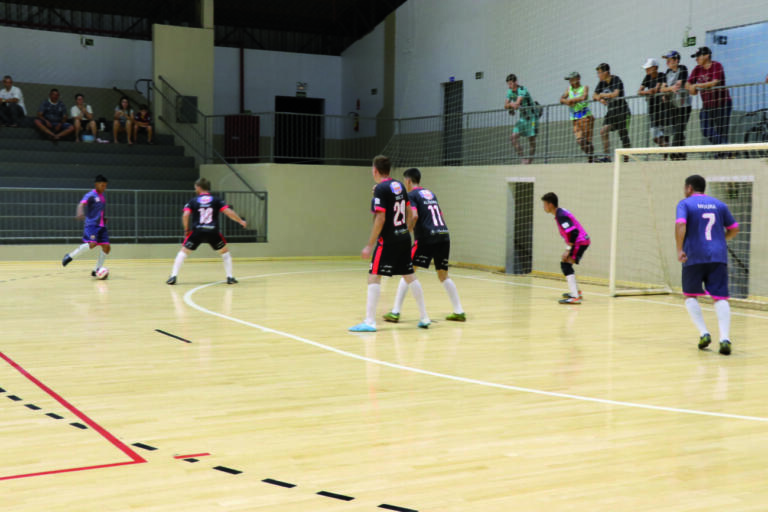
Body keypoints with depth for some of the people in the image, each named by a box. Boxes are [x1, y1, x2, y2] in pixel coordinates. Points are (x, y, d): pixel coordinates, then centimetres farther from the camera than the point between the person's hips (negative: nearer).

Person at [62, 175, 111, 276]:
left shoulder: (103, 197, 17)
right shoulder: (90, 195, -7)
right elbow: (81, 204, -24)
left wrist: (104, 218, 14)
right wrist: (80, 213, -44)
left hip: (101, 225, 7)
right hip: (91, 224, -7)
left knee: (106, 247, -2)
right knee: (92, 244, -25)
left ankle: (97, 270, 8)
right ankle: (70, 256, -6)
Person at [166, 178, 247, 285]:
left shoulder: (193, 201, 8)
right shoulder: (216, 200, 8)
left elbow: (185, 215, -4)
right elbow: (229, 213, -1)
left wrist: (186, 229, 9)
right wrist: (241, 221, 11)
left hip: (197, 231, 0)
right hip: (213, 232, 0)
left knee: (183, 252, 14)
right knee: (225, 252, 20)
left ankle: (173, 277, 5)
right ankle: (230, 277, 11)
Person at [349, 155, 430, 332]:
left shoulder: (381, 189, -13)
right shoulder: (400, 186, 9)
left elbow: (380, 219, -18)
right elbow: (409, 213, 16)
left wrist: (369, 246, -15)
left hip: (388, 240, -8)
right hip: (404, 238, 8)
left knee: (373, 277, -4)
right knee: (410, 276, 14)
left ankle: (369, 322, -8)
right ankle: (424, 318, 18)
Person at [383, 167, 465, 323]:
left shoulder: (411, 195, 0)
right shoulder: (430, 193, 22)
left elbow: (414, 216, -15)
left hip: (426, 238, -6)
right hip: (444, 236, 6)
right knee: (443, 275, 18)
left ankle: (395, 312, -2)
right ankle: (459, 312, 15)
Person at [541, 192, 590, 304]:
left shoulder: (561, 216, -19)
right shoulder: (561, 213, 12)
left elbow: (573, 233, -28)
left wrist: (568, 250, -22)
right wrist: (567, 249, 15)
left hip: (580, 242, -11)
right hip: (581, 241, 11)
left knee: (566, 264, -19)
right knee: (564, 263, 23)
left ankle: (575, 297, -27)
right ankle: (576, 291, 37)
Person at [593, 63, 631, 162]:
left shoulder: (616, 80, -13)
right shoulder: (602, 83, 7)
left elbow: (615, 94, -27)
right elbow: (594, 95, 14)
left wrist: (602, 95, -15)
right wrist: (600, 99, -8)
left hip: (622, 110, -6)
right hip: (611, 110, 6)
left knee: (624, 134, -1)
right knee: (603, 131, -13)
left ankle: (626, 157, 9)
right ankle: (607, 156, -15)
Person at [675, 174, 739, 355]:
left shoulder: (685, 203, 3)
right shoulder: (719, 204, 15)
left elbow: (680, 225, -16)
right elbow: (734, 229, 18)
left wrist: (680, 250, -15)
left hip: (694, 257, -3)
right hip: (718, 257, 3)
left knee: (690, 296, 14)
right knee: (720, 297, -3)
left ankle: (704, 333, 1)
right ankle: (725, 338, -20)